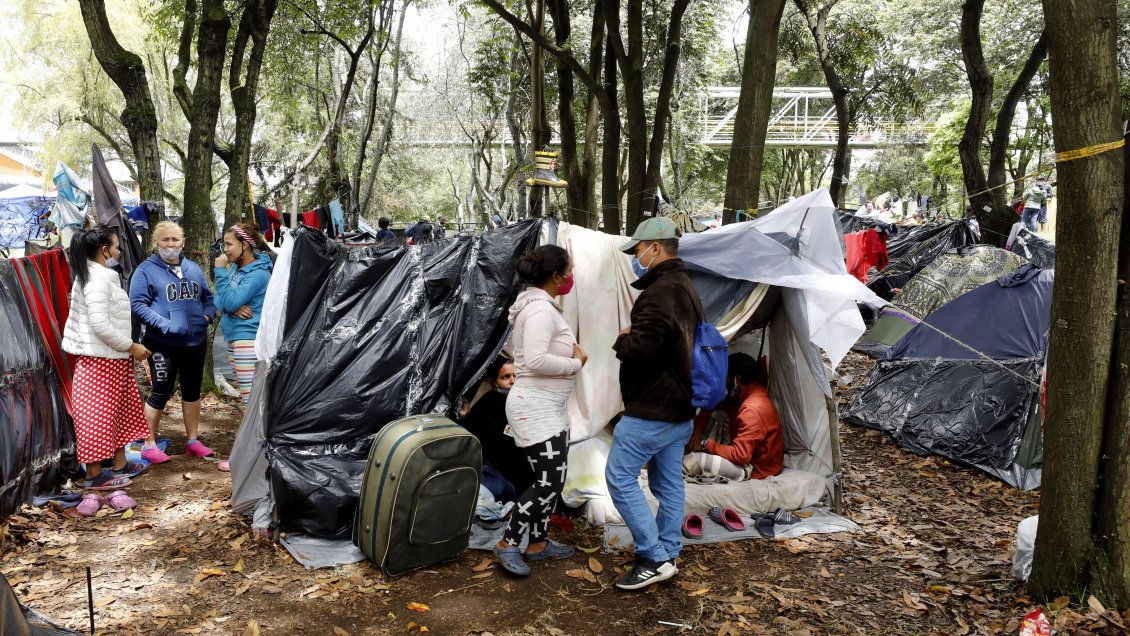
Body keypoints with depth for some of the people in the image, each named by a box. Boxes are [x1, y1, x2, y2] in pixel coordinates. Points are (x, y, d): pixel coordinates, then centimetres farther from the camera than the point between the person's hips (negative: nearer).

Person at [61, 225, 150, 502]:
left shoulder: (94, 275, 14)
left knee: (118, 410, 17)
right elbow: (100, 324, -25)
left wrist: (127, 348, 10)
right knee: (97, 416, -2)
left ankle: (120, 464, 26)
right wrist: (131, 347, -16)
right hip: (99, 358, -10)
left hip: (111, 356, 10)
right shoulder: (98, 278, -18)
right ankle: (94, 475, 6)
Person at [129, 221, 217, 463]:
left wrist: (207, 315, -1)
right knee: (161, 392, -1)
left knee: (192, 390, 14)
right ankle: (148, 444, 14)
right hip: (163, 343, -6)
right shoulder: (146, 270, -6)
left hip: (196, 341, 6)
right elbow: (138, 304, -12)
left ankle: (192, 440, 27)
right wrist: (163, 323, -21)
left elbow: (208, 297, 19)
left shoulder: (193, 269, 11)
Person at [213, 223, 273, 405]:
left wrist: (221, 271, -14)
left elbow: (230, 302, -19)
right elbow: (219, 301, 9)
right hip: (234, 338, 9)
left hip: (248, 338, -9)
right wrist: (234, 308, -12)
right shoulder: (235, 267, 10)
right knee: (245, 395, 15)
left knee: (251, 397, -10)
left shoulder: (258, 273, -14)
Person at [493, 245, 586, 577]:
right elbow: (535, 360, -30)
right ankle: (508, 543, 7)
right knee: (548, 483, -6)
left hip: (549, 407, 11)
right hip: (535, 408, -11)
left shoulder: (542, 305, 12)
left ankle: (538, 543, 27)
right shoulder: (540, 309, -20)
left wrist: (570, 349, 6)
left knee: (554, 479, 15)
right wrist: (576, 363, -16)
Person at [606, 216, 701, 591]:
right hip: (680, 409, 10)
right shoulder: (687, 290, 13)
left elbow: (639, 349, -30)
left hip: (651, 410, -10)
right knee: (669, 482, 15)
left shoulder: (659, 293, -22)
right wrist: (633, 339, 10)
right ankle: (668, 554, 24)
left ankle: (654, 558, 0)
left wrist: (621, 340, -8)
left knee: (620, 477, -1)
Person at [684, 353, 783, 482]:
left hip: (757, 468, -10)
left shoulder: (752, 410, -29)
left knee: (693, 461, -21)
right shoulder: (745, 395, 0)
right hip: (751, 455, 10)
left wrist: (705, 444, -20)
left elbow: (740, 455, -30)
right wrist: (696, 433, -8)